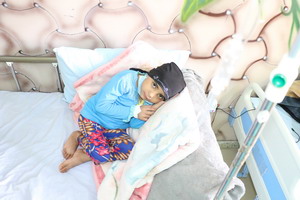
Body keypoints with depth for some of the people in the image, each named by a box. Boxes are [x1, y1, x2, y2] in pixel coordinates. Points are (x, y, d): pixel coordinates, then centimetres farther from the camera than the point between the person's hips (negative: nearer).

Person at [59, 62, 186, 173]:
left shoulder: (151, 102, -8)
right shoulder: (126, 79, -27)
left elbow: (135, 125, -12)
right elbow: (101, 105, -25)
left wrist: (155, 109, -26)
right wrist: (134, 111, -26)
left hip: (115, 128, 6)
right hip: (93, 117, -6)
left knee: (129, 150, -18)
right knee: (102, 153, -25)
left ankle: (82, 156, -2)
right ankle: (78, 137, 5)